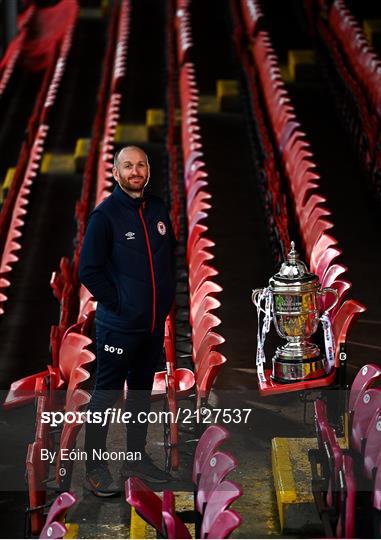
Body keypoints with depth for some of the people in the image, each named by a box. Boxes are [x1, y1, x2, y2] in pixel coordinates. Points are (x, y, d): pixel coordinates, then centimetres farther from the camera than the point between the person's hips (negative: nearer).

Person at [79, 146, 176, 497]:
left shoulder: (158, 209, 8)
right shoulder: (106, 214, -9)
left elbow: (170, 254, 20)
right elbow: (89, 270, -12)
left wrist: (166, 297, 11)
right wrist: (116, 302, -12)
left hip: (155, 323, 6)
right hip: (119, 324, -6)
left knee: (142, 391, 16)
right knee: (106, 394, -1)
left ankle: (136, 458, 28)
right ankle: (95, 466, 5)